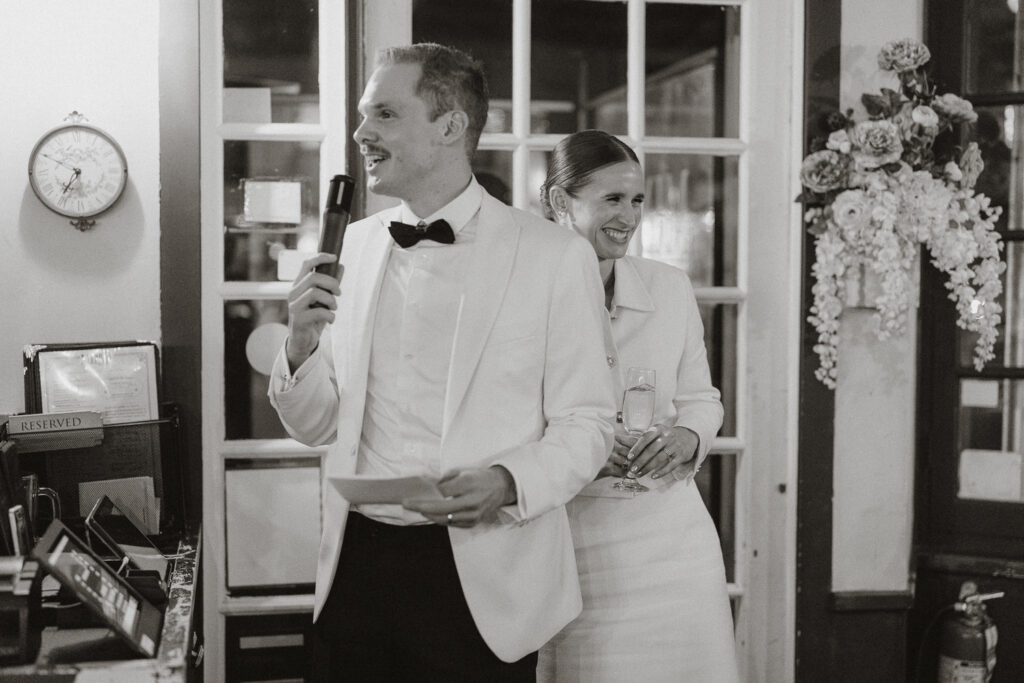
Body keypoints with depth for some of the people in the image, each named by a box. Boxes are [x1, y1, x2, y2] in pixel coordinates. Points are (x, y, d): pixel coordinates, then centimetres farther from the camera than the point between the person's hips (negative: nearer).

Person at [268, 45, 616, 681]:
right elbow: (314, 426, 11)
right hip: (357, 565, 4)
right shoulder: (353, 245, 6)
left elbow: (586, 422, -5)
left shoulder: (555, 254, -7)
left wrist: (509, 483, -22)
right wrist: (302, 344, -8)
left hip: (482, 578, -4)